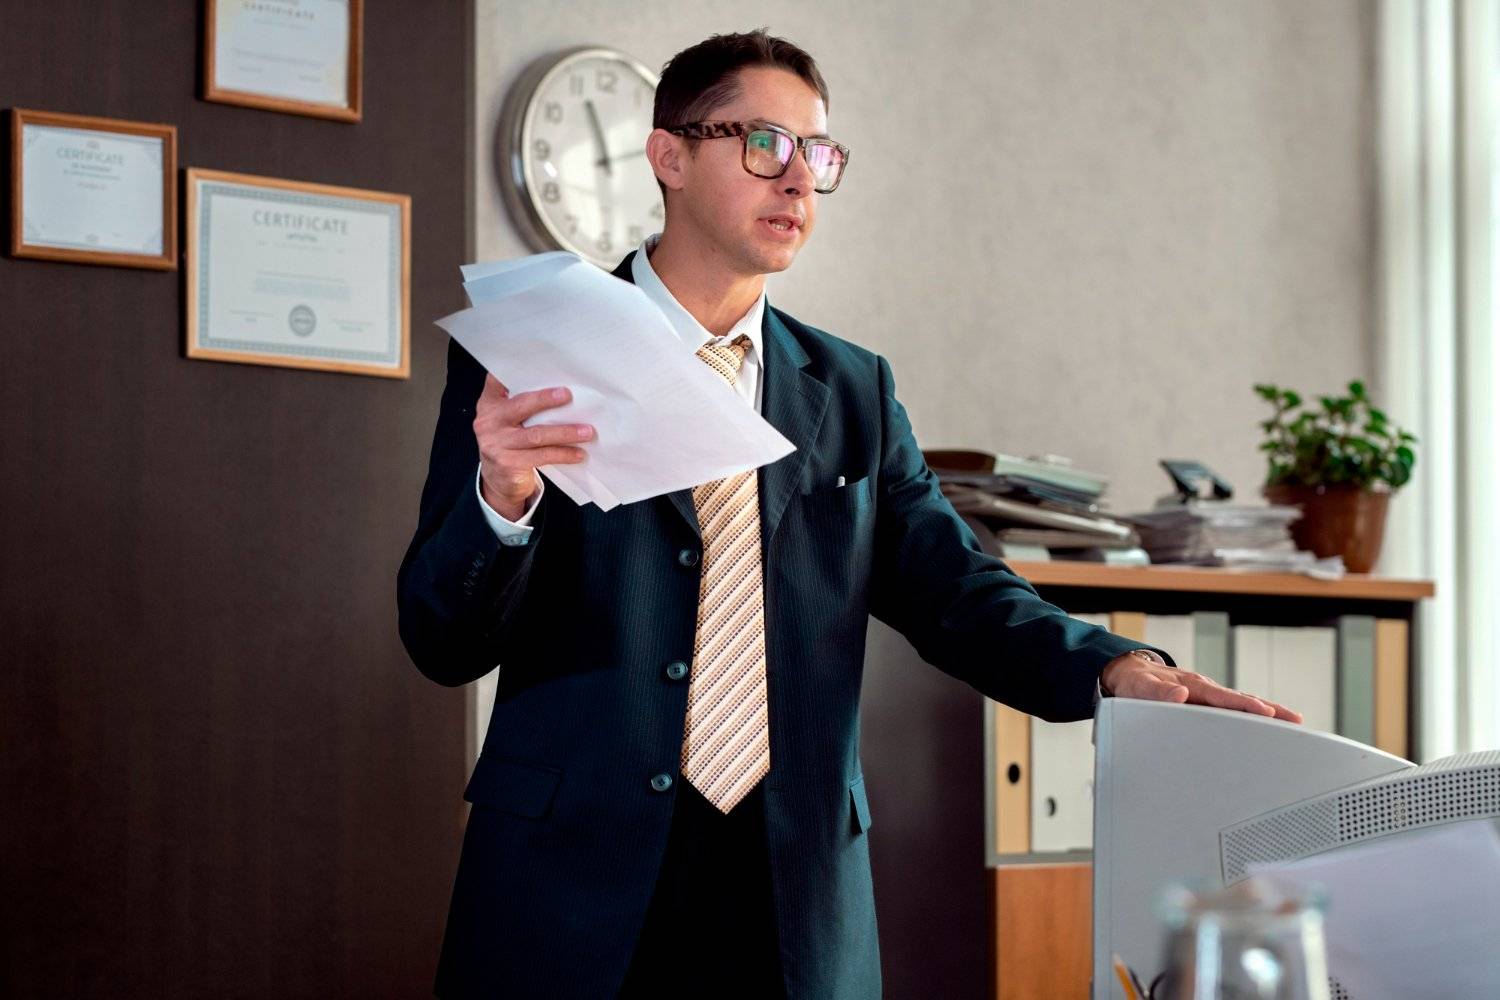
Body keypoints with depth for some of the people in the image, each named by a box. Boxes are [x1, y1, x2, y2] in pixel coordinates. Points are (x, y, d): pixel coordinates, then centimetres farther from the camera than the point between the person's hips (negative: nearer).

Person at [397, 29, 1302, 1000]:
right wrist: (504, 499, -25)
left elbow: (956, 591, 5)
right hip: (574, 884, -3)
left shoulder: (855, 391, 11)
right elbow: (444, 644, -5)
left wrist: (1116, 667, -14)